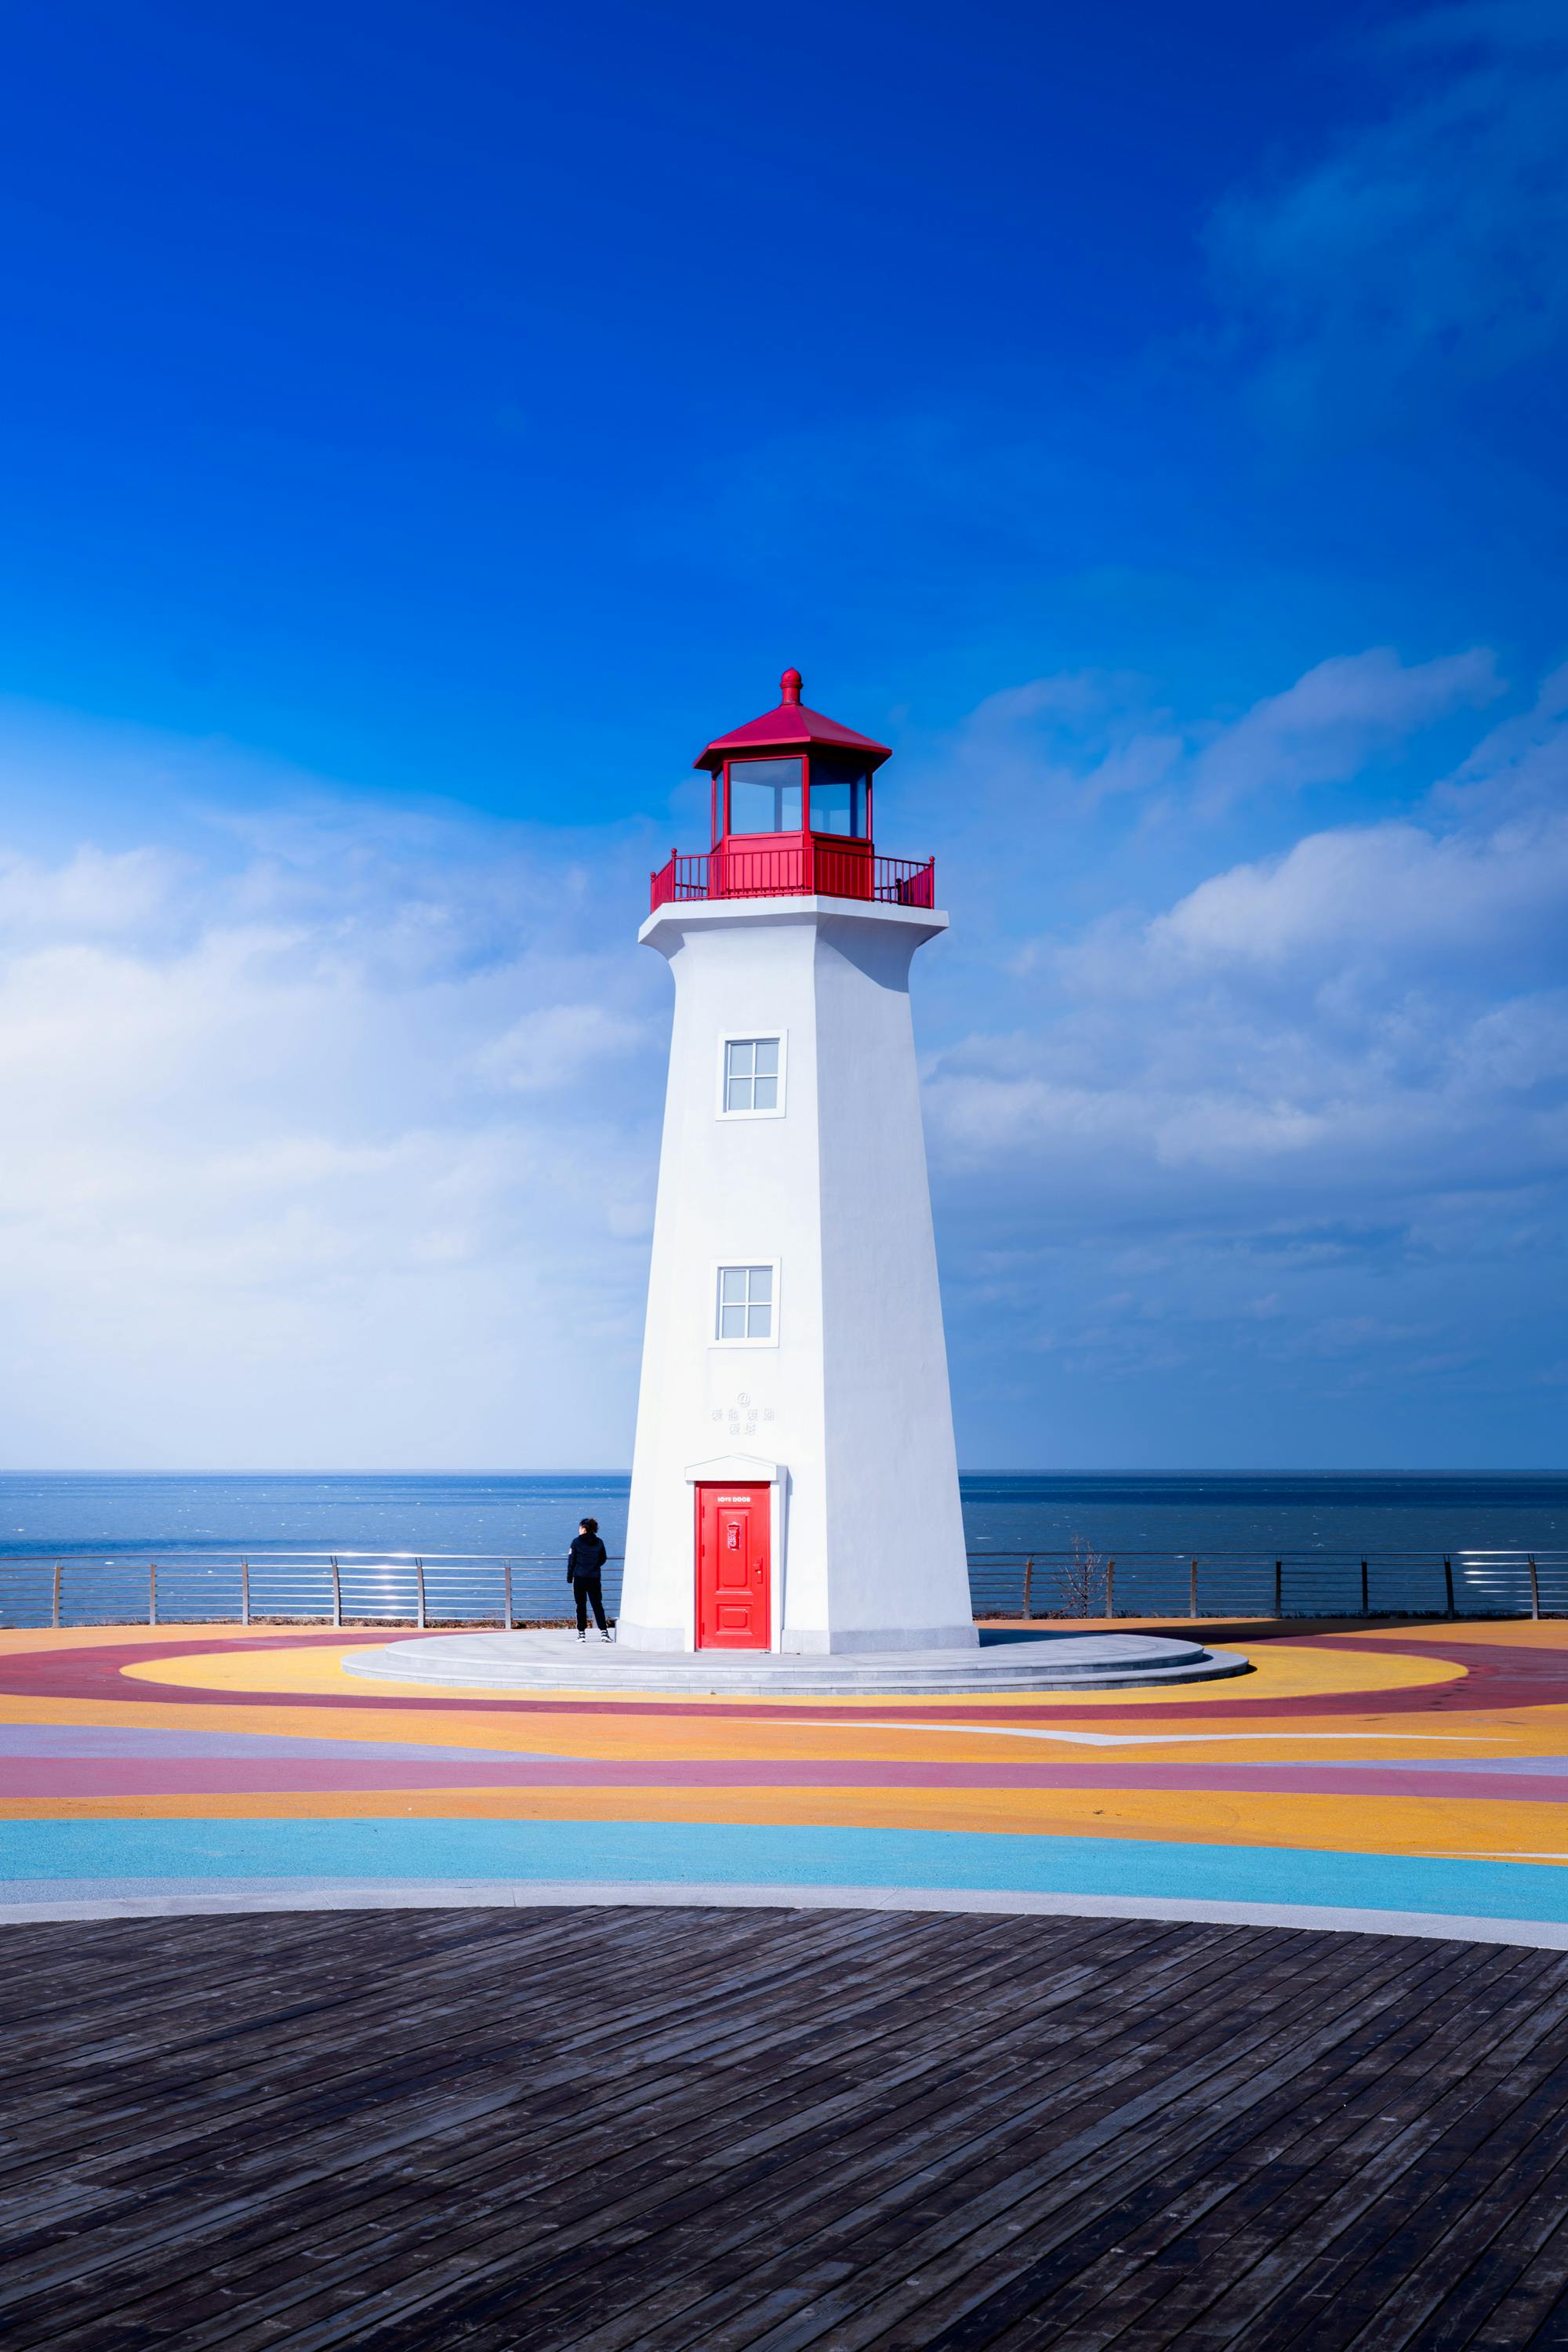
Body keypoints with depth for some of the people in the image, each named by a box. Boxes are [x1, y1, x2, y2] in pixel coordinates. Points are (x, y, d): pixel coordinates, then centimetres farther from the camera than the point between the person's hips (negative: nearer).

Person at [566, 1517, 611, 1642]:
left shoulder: (576, 1542, -5)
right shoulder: (599, 1542, 3)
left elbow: (571, 1560, -3)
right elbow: (603, 1559, 13)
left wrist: (569, 1578, 4)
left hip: (580, 1577, -2)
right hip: (595, 1578, 2)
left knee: (581, 1605, 6)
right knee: (597, 1604, 6)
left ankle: (582, 1633, 5)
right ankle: (603, 1631, -3)